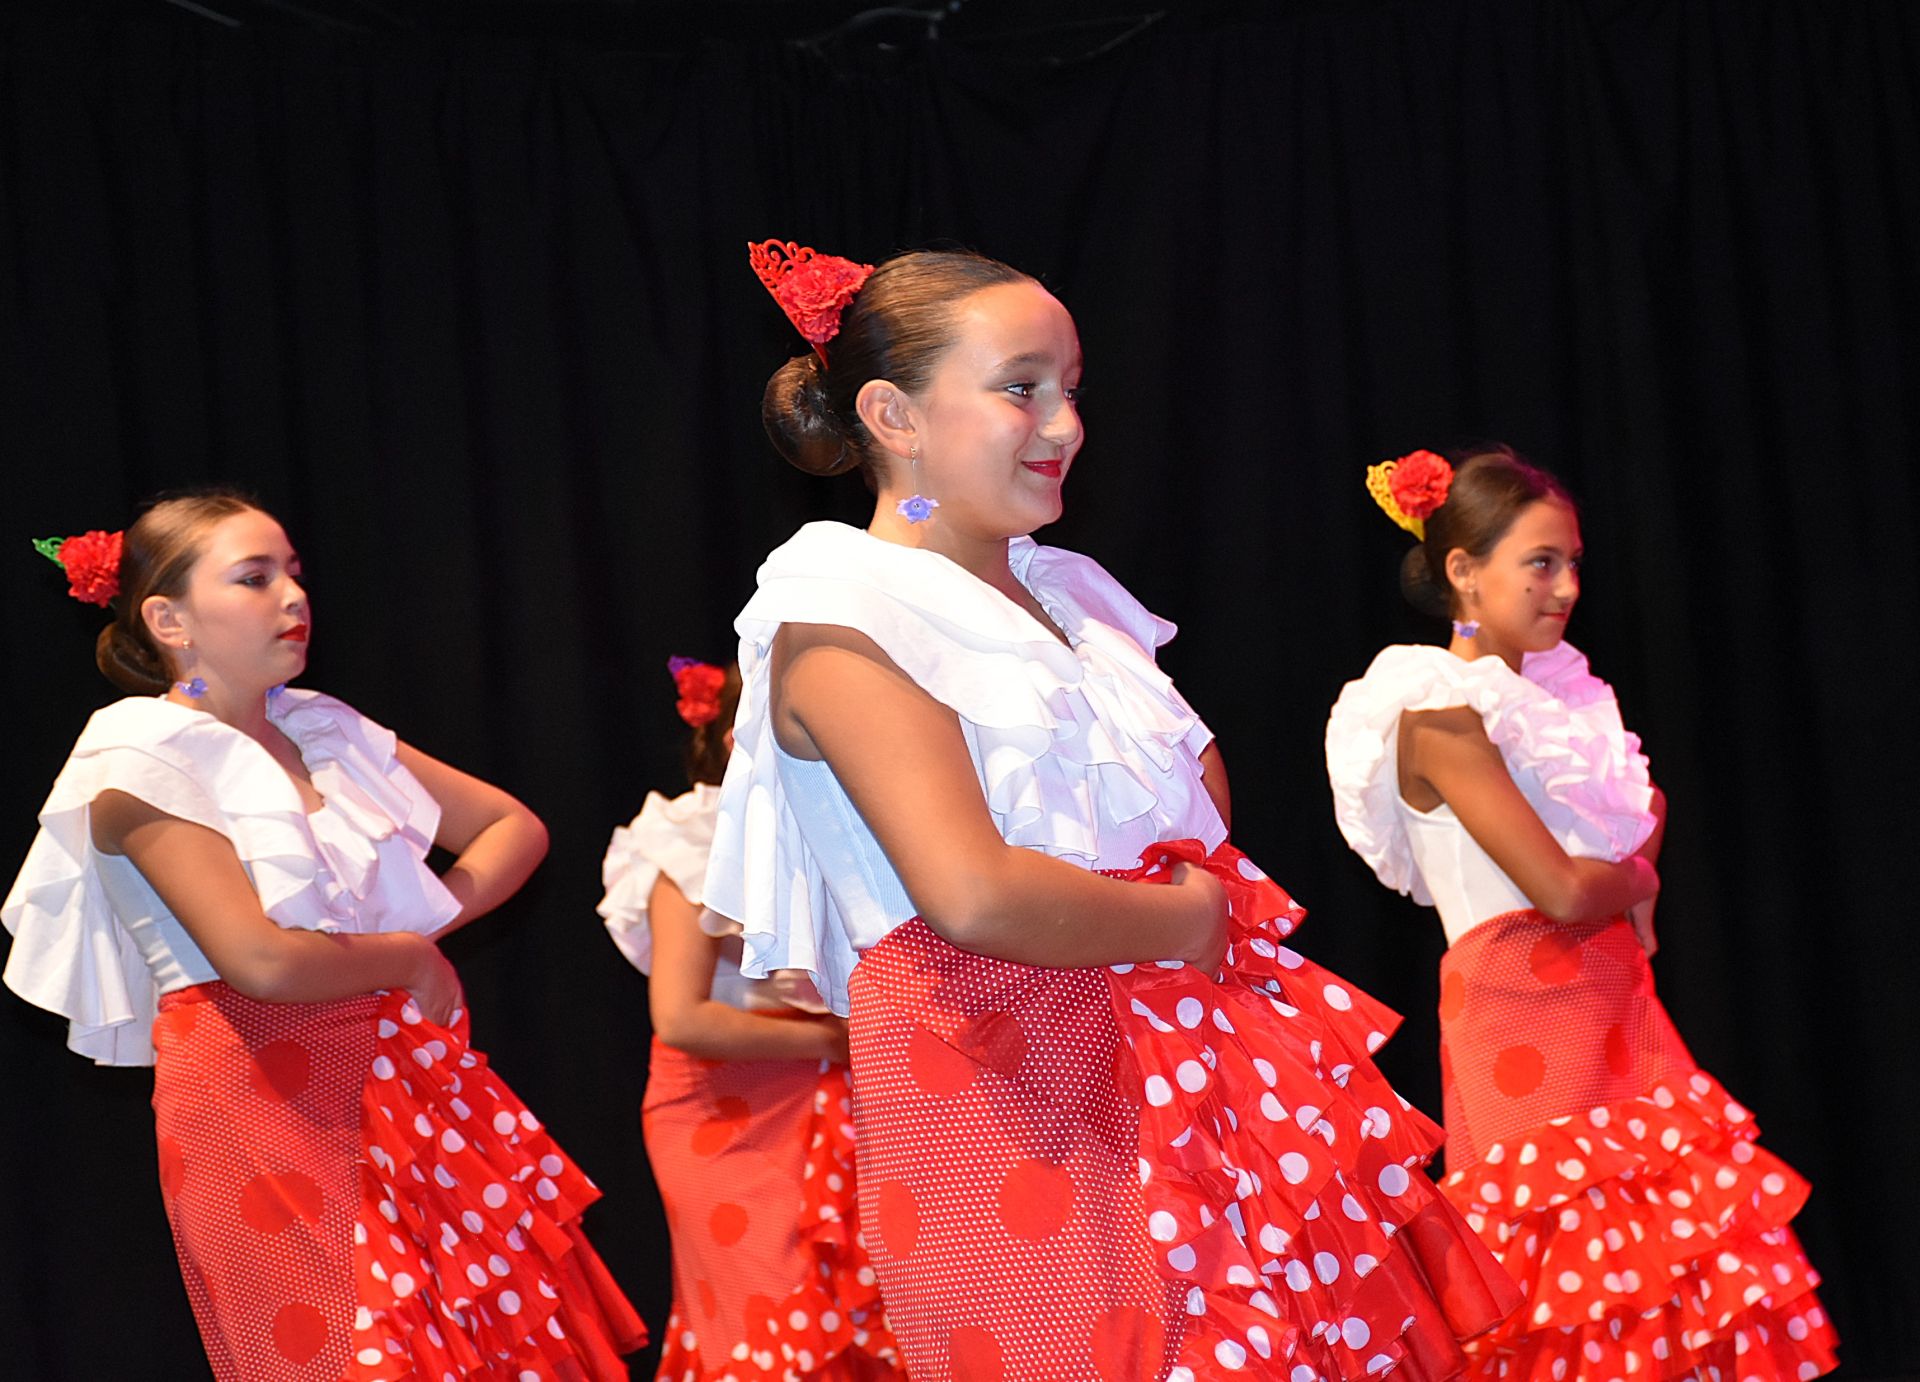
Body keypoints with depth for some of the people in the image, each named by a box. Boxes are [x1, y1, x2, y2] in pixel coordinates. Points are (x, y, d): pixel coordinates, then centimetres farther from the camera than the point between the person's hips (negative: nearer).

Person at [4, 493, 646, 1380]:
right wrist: (409, 954, -4)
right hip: (269, 1100, -6)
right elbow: (262, 961, -18)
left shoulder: (327, 733, 12)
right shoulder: (139, 763, -8)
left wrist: (437, 914, 0)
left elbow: (516, 827, 16)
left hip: (410, 1082, 6)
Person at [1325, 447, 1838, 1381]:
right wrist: (1637, 877, 1)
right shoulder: (1440, 716, -12)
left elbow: (1648, 819, 16)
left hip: (1613, 1004, 8)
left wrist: (1610, 876, -5)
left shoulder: (1547, 691, 13)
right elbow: (1564, 893, -19)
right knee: (1577, 1266, -5)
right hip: (1528, 1013, -8)